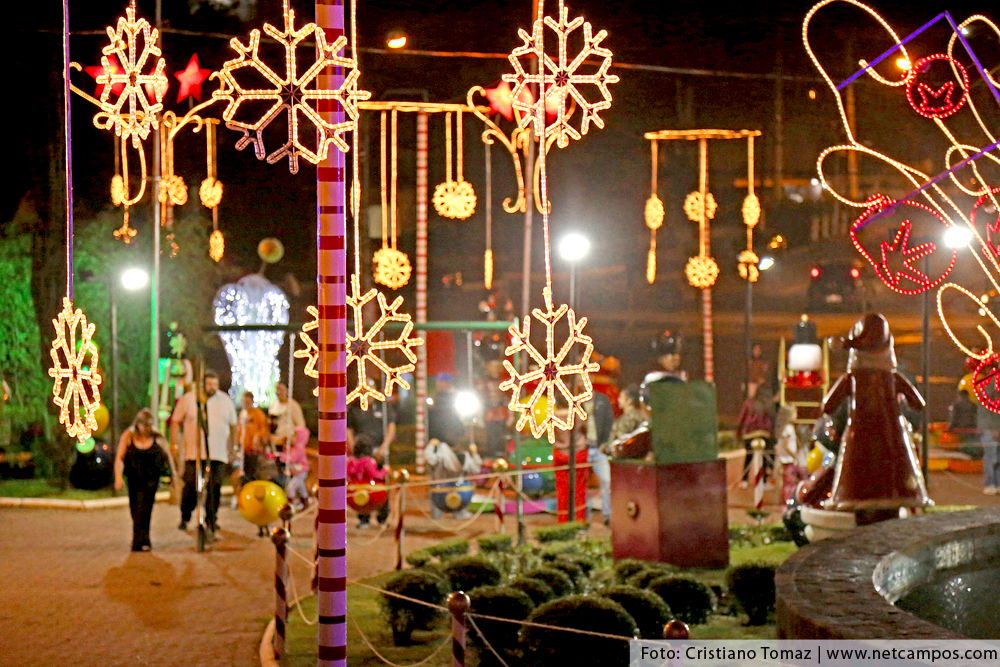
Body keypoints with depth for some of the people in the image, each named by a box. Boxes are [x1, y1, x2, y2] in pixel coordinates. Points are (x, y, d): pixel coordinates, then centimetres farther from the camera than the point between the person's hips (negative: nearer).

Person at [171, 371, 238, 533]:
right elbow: (176, 422, 8)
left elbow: (233, 426, 19)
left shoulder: (226, 401, 12)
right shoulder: (188, 400, 5)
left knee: (214, 487, -3)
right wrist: (175, 443, 0)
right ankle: (185, 518, 10)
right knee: (191, 486, -6)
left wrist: (232, 448, 16)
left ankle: (211, 519, 9)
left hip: (218, 454, 2)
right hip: (194, 453, -2)